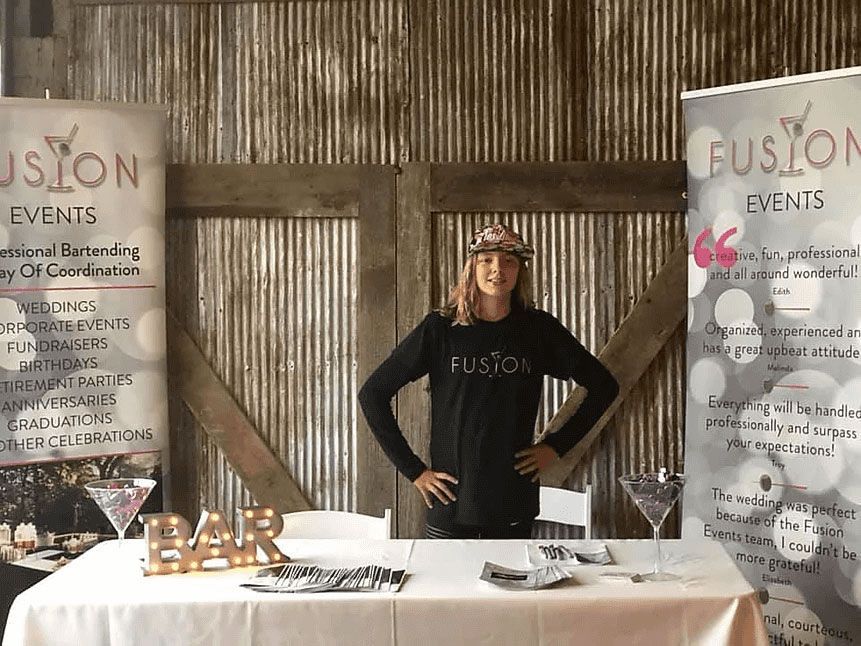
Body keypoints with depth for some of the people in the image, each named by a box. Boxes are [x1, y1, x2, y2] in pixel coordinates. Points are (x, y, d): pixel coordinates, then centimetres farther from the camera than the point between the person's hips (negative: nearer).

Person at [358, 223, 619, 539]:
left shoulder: (538, 329, 2)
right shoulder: (440, 329, -3)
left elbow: (604, 386, 12)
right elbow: (372, 394, -1)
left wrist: (556, 445, 6)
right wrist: (413, 469, -4)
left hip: (514, 501, 2)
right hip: (451, 501, -1)